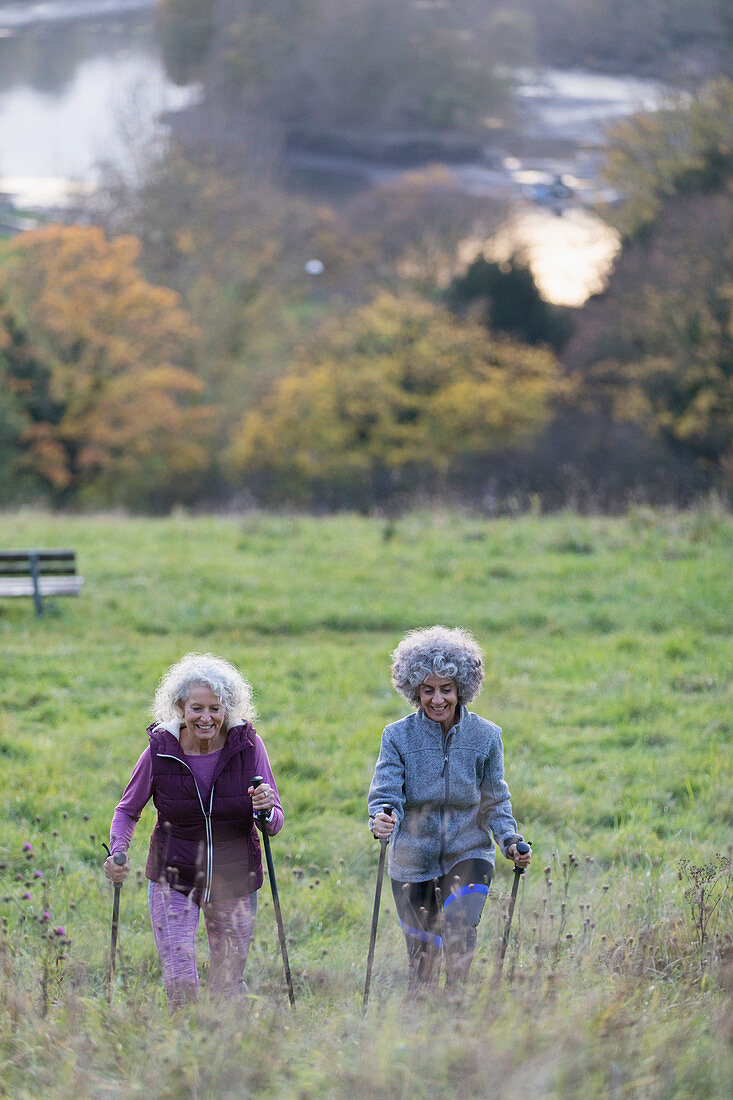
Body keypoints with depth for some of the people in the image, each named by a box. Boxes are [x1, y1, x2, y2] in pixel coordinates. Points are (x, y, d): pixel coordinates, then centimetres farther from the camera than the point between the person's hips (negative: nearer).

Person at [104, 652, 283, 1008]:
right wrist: (118, 852, -18)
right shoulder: (160, 751, -11)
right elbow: (127, 810, 2)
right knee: (180, 985, -12)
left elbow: (274, 824, -6)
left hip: (234, 881, 1)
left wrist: (266, 809, -30)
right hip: (174, 880, -1)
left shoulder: (248, 746, -10)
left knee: (228, 987, 10)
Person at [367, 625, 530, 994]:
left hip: (468, 854, -1)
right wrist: (381, 820, -36)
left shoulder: (486, 736, -2)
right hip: (413, 862, 1)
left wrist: (510, 841, -13)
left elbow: (495, 801, 4)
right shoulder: (398, 736, -5)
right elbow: (386, 792, -13)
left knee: (460, 932, -25)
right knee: (422, 956, 8)